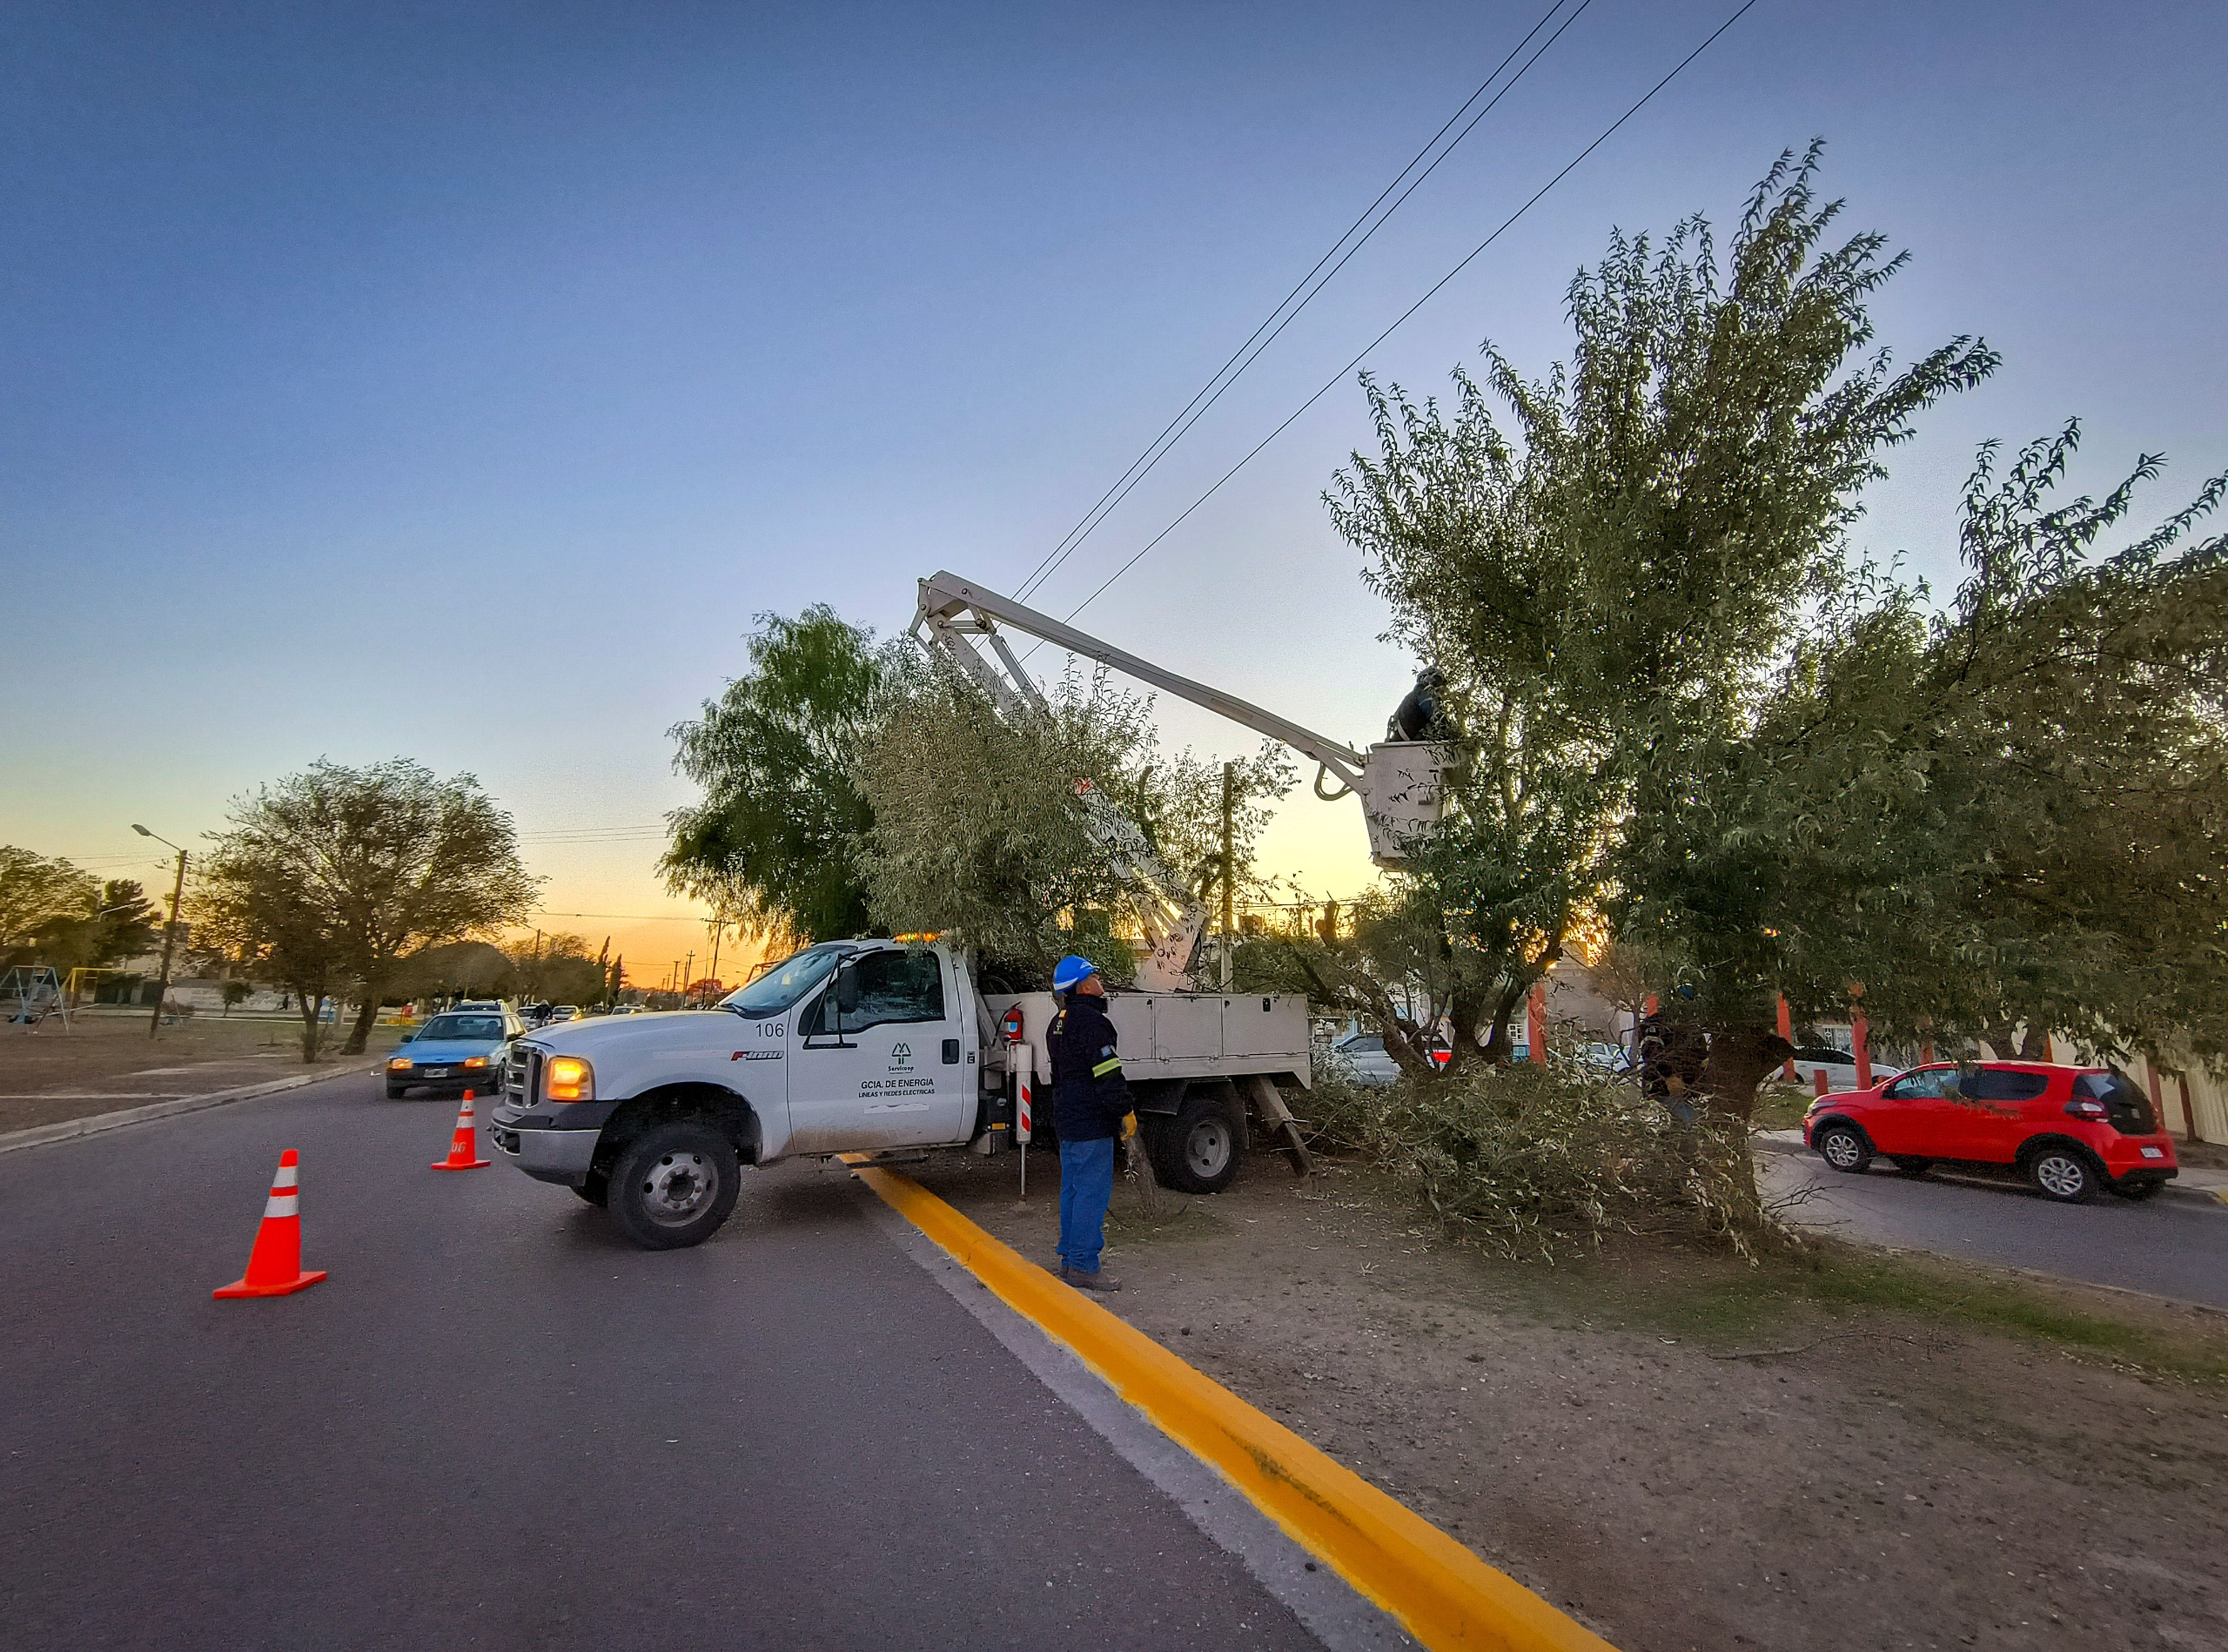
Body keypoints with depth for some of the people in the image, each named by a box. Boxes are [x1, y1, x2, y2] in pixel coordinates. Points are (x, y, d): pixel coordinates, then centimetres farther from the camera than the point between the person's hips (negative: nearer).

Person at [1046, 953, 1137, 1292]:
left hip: (1067, 1120, 10)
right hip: (1092, 1124, -10)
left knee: (1072, 1189, 16)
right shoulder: (1091, 1021, -18)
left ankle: (1069, 1258, 24)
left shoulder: (1060, 1021, 14)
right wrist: (1126, 1113, -14)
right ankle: (1083, 1266, 0)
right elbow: (1108, 1075, -21)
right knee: (1093, 1192, -4)